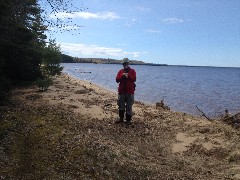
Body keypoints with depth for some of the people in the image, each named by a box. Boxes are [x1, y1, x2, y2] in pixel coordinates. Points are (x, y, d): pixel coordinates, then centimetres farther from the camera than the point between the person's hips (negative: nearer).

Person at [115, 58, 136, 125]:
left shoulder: (132, 71, 3)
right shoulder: (120, 71, 10)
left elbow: (134, 79, -11)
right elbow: (117, 80, -1)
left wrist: (128, 75, -19)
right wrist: (122, 76, -15)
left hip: (130, 91, -3)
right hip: (121, 91, 3)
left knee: (129, 106, 0)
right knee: (121, 106, 9)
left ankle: (128, 120, 9)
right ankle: (121, 119, 21)